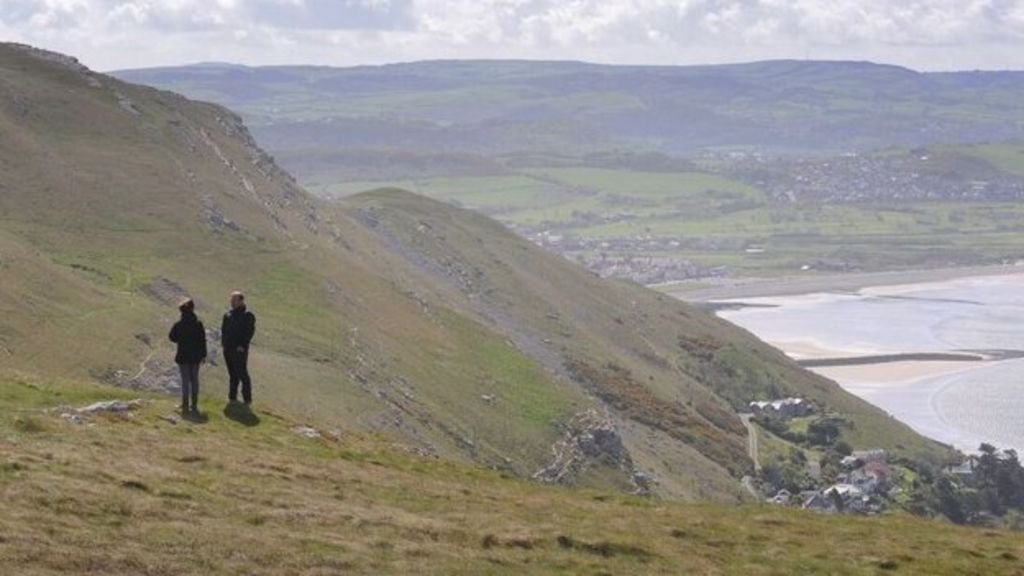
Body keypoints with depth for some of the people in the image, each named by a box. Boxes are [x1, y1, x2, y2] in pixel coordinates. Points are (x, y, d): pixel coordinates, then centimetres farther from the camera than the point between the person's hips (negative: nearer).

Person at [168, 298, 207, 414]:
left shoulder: (178, 325, -11)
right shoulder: (198, 324, -6)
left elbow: (172, 337, -1)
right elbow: (203, 340, -2)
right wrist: (203, 355, 6)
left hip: (183, 357, -2)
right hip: (195, 357, 2)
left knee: (185, 380, 2)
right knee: (194, 379, 11)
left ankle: (185, 406, -1)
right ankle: (194, 405, 14)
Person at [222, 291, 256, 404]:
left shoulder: (247, 316, -8)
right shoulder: (228, 315, 13)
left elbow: (250, 331, -13)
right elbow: (224, 329, 22)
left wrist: (243, 345, -17)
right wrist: (223, 341, 9)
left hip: (239, 349, -7)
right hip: (228, 348, 7)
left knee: (242, 373, -6)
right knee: (232, 374, 13)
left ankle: (247, 398, -1)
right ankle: (232, 396, 20)